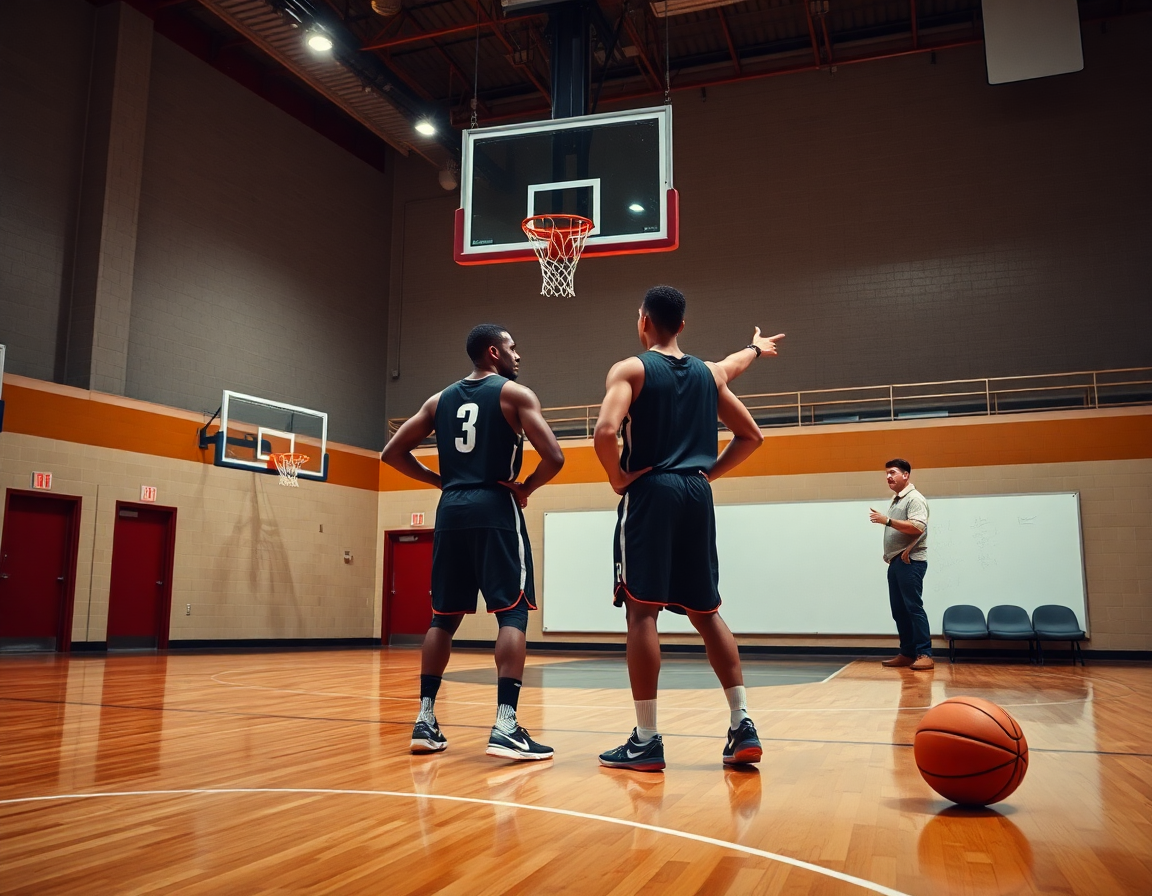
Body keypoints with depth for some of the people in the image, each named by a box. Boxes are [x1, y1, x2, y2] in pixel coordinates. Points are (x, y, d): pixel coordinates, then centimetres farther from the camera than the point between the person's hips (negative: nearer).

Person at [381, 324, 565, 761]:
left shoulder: (440, 399, 16)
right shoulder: (515, 394, -1)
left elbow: (393, 453, 15)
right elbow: (554, 457, -13)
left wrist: (441, 481, 16)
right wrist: (524, 488, 3)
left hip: (451, 511, 6)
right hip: (495, 510, -6)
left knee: (444, 617, 13)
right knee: (512, 612, -4)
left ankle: (425, 720, 12)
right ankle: (505, 725, -13)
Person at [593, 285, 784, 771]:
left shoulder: (630, 369, -2)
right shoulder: (709, 373, 15)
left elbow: (606, 431, -20)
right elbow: (751, 435, 20)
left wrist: (618, 478, -6)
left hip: (650, 493, -5)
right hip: (696, 495, 5)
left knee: (642, 611, -2)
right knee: (706, 612, 13)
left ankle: (646, 740, -1)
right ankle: (743, 725, 10)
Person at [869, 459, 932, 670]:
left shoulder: (914, 499, -9)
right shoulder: (896, 500, 19)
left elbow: (917, 527, -23)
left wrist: (887, 520, -24)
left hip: (910, 561, -9)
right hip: (896, 562, 9)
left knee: (914, 607, -9)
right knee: (899, 609, 8)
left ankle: (924, 654, -7)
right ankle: (907, 653, 13)